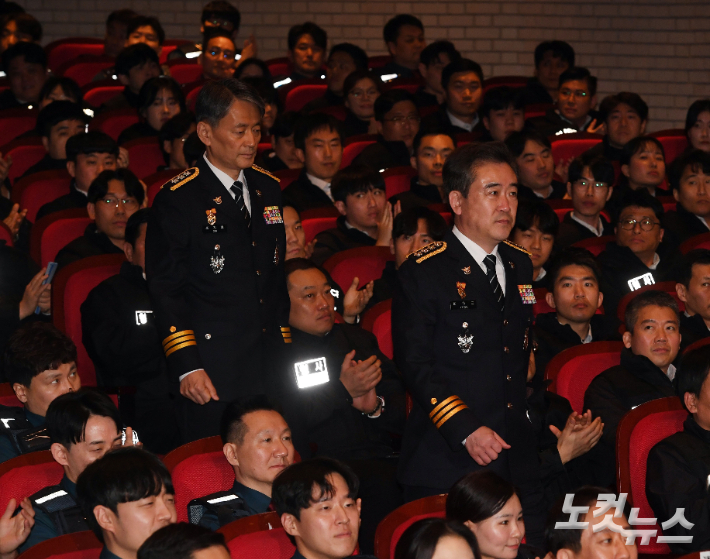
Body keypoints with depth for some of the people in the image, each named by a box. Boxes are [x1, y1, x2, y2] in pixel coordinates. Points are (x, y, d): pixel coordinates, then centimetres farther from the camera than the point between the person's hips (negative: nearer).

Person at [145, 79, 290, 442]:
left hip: (270, 365, 6)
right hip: (210, 372, -5)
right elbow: (165, 291, -7)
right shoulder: (177, 199, -6)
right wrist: (187, 367, -13)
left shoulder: (268, 189, 14)